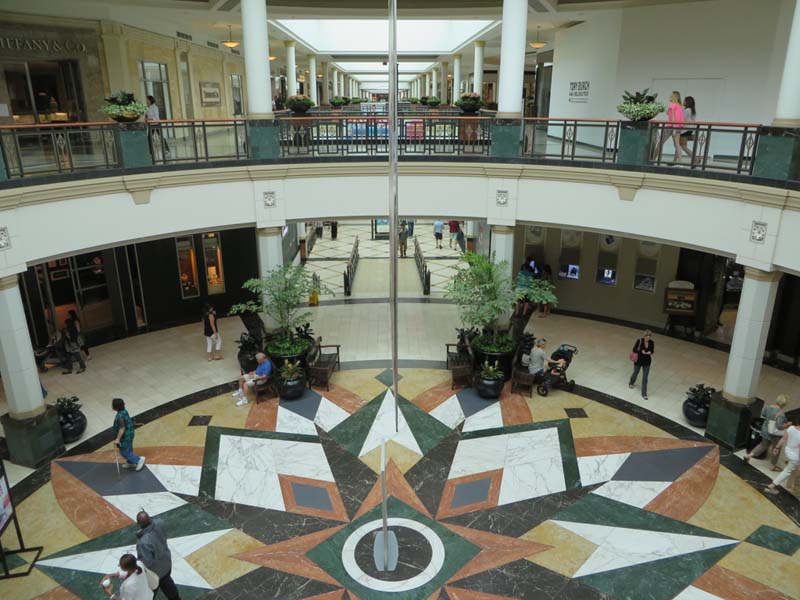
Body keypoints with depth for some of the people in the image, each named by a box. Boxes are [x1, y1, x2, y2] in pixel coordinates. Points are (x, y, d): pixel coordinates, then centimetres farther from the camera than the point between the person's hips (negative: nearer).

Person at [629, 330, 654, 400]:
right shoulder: (639, 341, -19)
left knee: (645, 378, 2)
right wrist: (641, 351, -25)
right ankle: (631, 383, 55)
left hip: (647, 362, 1)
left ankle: (644, 394, 11)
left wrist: (649, 352, -21)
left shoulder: (651, 342, -11)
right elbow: (634, 350, -13)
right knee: (635, 373, 23)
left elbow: (652, 350, -1)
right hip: (638, 361, -1)